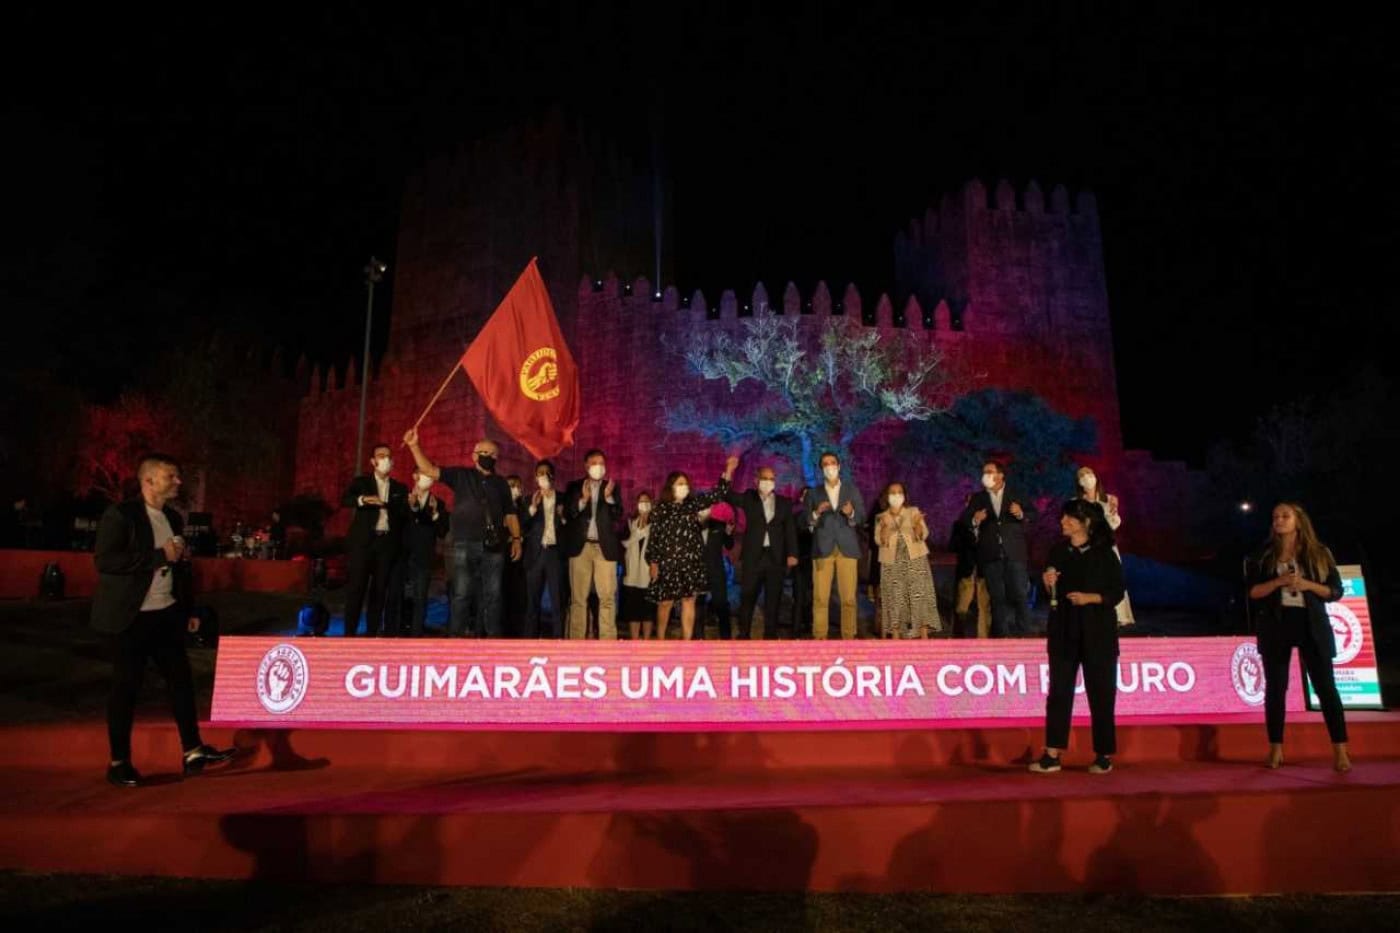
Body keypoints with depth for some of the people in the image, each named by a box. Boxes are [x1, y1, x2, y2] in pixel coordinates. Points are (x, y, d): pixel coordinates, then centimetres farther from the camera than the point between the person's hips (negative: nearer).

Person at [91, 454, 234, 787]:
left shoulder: (174, 518, 11)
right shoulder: (120, 514, -10)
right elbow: (104, 561, -20)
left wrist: (190, 609, 14)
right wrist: (160, 555, -21)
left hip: (167, 614, 7)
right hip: (130, 617, -6)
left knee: (181, 680, 6)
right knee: (126, 687, 3)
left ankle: (193, 752, 12)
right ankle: (119, 762, 15)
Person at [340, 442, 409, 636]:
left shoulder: (400, 488, 14)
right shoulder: (360, 482, 9)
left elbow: (405, 515, 5)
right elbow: (344, 500, -9)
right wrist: (362, 500, -28)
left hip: (387, 543, 2)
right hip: (363, 541, -2)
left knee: (380, 590, 3)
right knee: (356, 587, -4)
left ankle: (372, 632, 9)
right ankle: (349, 633, 0)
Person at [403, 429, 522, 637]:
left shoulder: (501, 483, 15)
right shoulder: (460, 475, 7)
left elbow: (510, 514, 16)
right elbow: (429, 470, -1)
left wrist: (516, 538, 6)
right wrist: (414, 446, -10)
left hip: (494, 546, 2)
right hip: (465, 545, -2)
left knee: (492, 594, 3)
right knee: (462, 593, -3)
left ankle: (492, 635, 8)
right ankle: (456, 636, 2)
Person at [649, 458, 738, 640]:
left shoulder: (693, 503, 6)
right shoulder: (660, 508, -2)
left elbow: (716, 494, 3)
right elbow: (654, 537, -2)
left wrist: (728, 470, -6)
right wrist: (653, 562, -5)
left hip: (692, 561, 3)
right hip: (668, 562, -3)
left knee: (689, 602, 2)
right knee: (665, 602, 4)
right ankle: (660, 641, 22)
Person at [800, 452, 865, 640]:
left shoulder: (852, 490, 13)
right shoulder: (813, 493, 11)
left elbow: (862, 516, 4)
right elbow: (804, 522, 3)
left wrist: (851, 514, -17)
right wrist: (816, 513, -16)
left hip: (847, 548, 1)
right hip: (822, 549, 0)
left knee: (849, 598, -2)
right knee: (820, 598, -4)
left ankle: (848, 637, 5)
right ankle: (819, 637, 0)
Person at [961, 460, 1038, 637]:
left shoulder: (1016, 494, 9)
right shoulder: (978, 499, 11)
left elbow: (1034, 515, 5)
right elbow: (964, 522, 3)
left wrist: (1021, 514, -15)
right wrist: (974, 521, -18)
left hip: (1015, 553, -1)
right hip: (991, 555, 1)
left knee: (1020, 595, -3)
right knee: (998, 598, 4)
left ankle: (1023, 634, 5)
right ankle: (1002, 635, 10)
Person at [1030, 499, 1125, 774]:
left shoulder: (1104, 553, -4)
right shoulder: (1058, 551, 8)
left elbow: (1117, 592, -5)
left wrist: (1090, 598, -20)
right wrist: (1048, 584, -8)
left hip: (1097, 632, -3)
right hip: (1063, 630, 3)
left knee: (1100, 692, 4)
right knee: (1059, 690, 1)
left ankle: (1104, 755, 16)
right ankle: (1052, 754, 3)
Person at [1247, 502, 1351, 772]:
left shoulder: (1318, 553, 7)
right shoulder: (1265, 555, 7)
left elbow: (1335, 590, 3)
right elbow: (1253, 592, 1)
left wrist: (1307, 584, -13)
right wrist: (1279, 581, -14)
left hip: (1312, 624, 0)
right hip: (1276, 625, 0)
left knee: (1326, 685, -2)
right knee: (1275, 687, 1)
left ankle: (1340, 750, 4)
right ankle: (1276, 749, 8)